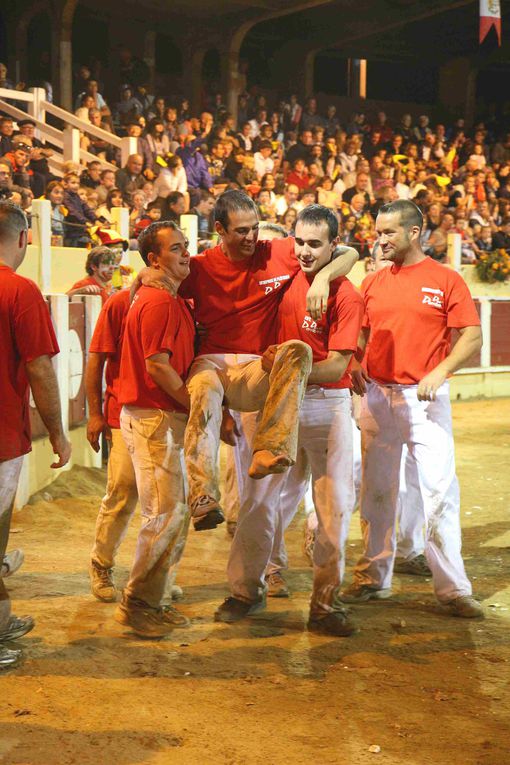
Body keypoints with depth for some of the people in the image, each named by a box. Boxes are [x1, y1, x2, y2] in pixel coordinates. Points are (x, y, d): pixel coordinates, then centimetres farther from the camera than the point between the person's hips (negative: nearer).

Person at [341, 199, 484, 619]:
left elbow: (472, 336, -5)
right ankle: (375, 576, 21)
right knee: (377, 490, 10)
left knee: (440, 489, -7)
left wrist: (439, 372, -17)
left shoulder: (446, 280, -1)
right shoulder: (373, 282, 11)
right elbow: (360, 334, 18)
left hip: (426, 398, -4)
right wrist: (353, 367, -1)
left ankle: (452, 587, -2)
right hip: (377, 395, 4)